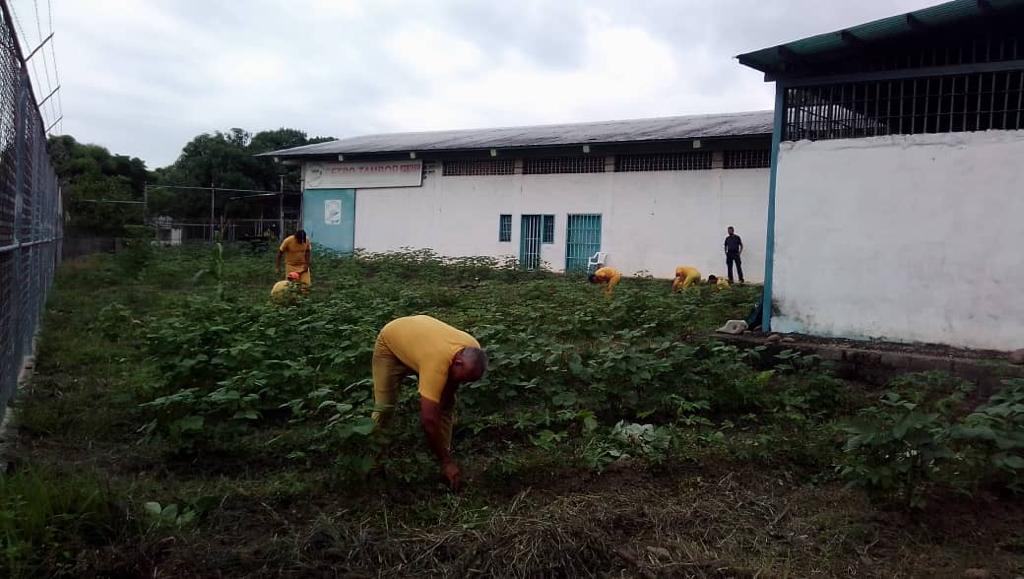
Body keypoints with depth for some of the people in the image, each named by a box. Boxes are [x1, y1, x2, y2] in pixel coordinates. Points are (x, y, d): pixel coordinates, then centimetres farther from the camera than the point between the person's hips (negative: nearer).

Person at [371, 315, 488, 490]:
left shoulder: (473, 350, -26)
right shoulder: (437, 362, -46)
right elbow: (428, 419, -44)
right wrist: (446, 461, -36)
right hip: (390, 341, -5)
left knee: (446, 404, -7)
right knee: (384, 407, -7)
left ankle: (445, 453, 4)